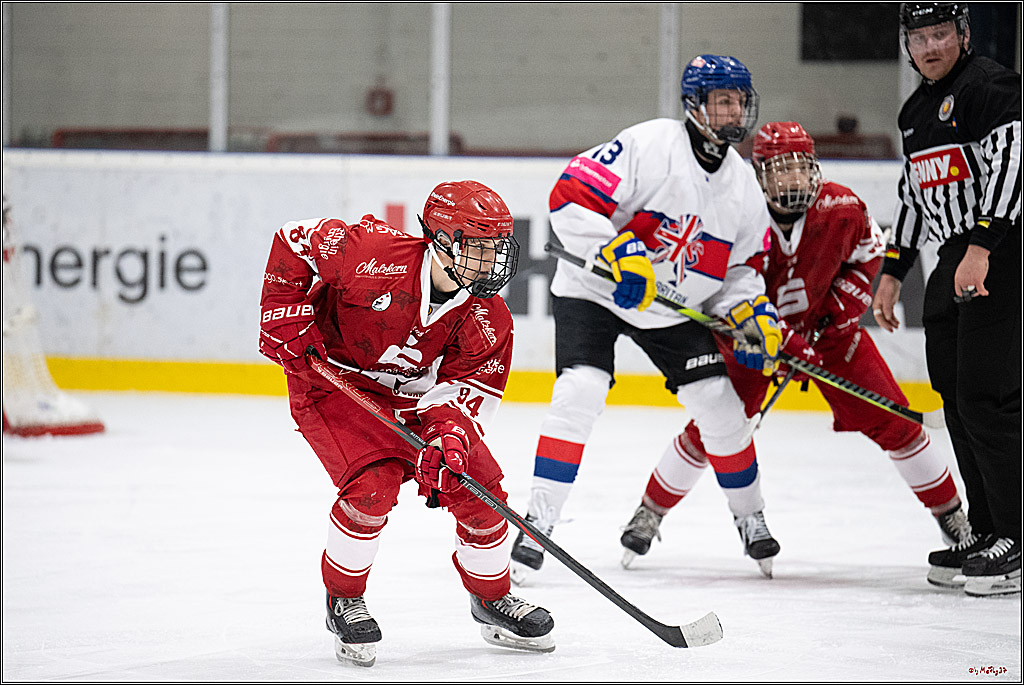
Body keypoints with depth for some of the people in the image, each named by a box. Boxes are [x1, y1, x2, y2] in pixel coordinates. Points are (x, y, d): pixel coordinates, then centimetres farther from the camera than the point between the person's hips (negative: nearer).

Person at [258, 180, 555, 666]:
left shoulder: (487, 319, -15)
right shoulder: (376, 254, -30)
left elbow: (469, 386, -13)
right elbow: (294, 241, -18)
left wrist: (449, 431, -33)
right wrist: (286, 317, -20)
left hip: (414, 398, 5)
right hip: (335, 383, -5)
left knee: (479, 488, -4)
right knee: (373, 483, -26)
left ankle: (492, 599, 22)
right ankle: (343, 601, -2)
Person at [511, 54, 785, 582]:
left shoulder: (742, 185, 1)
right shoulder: (649, 145, -21)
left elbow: (738, 268, 12)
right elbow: (571, 199, -25)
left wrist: (754, 315, -6)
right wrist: (621, 252, -33)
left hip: (672, 310, 6)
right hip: (594, 290, -6)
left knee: (718, 402, 1)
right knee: (580, 391, -23)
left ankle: (749, 515, 23)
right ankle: (537, 524, -17)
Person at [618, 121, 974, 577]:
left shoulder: (841, 209, -20)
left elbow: (868, 251, 2)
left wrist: (845, 305, -10)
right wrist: (787, 344, -35)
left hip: (827, 324, 2)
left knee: (889, 419, -6)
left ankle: (951, 513, 9)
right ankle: (650, 513, 10)